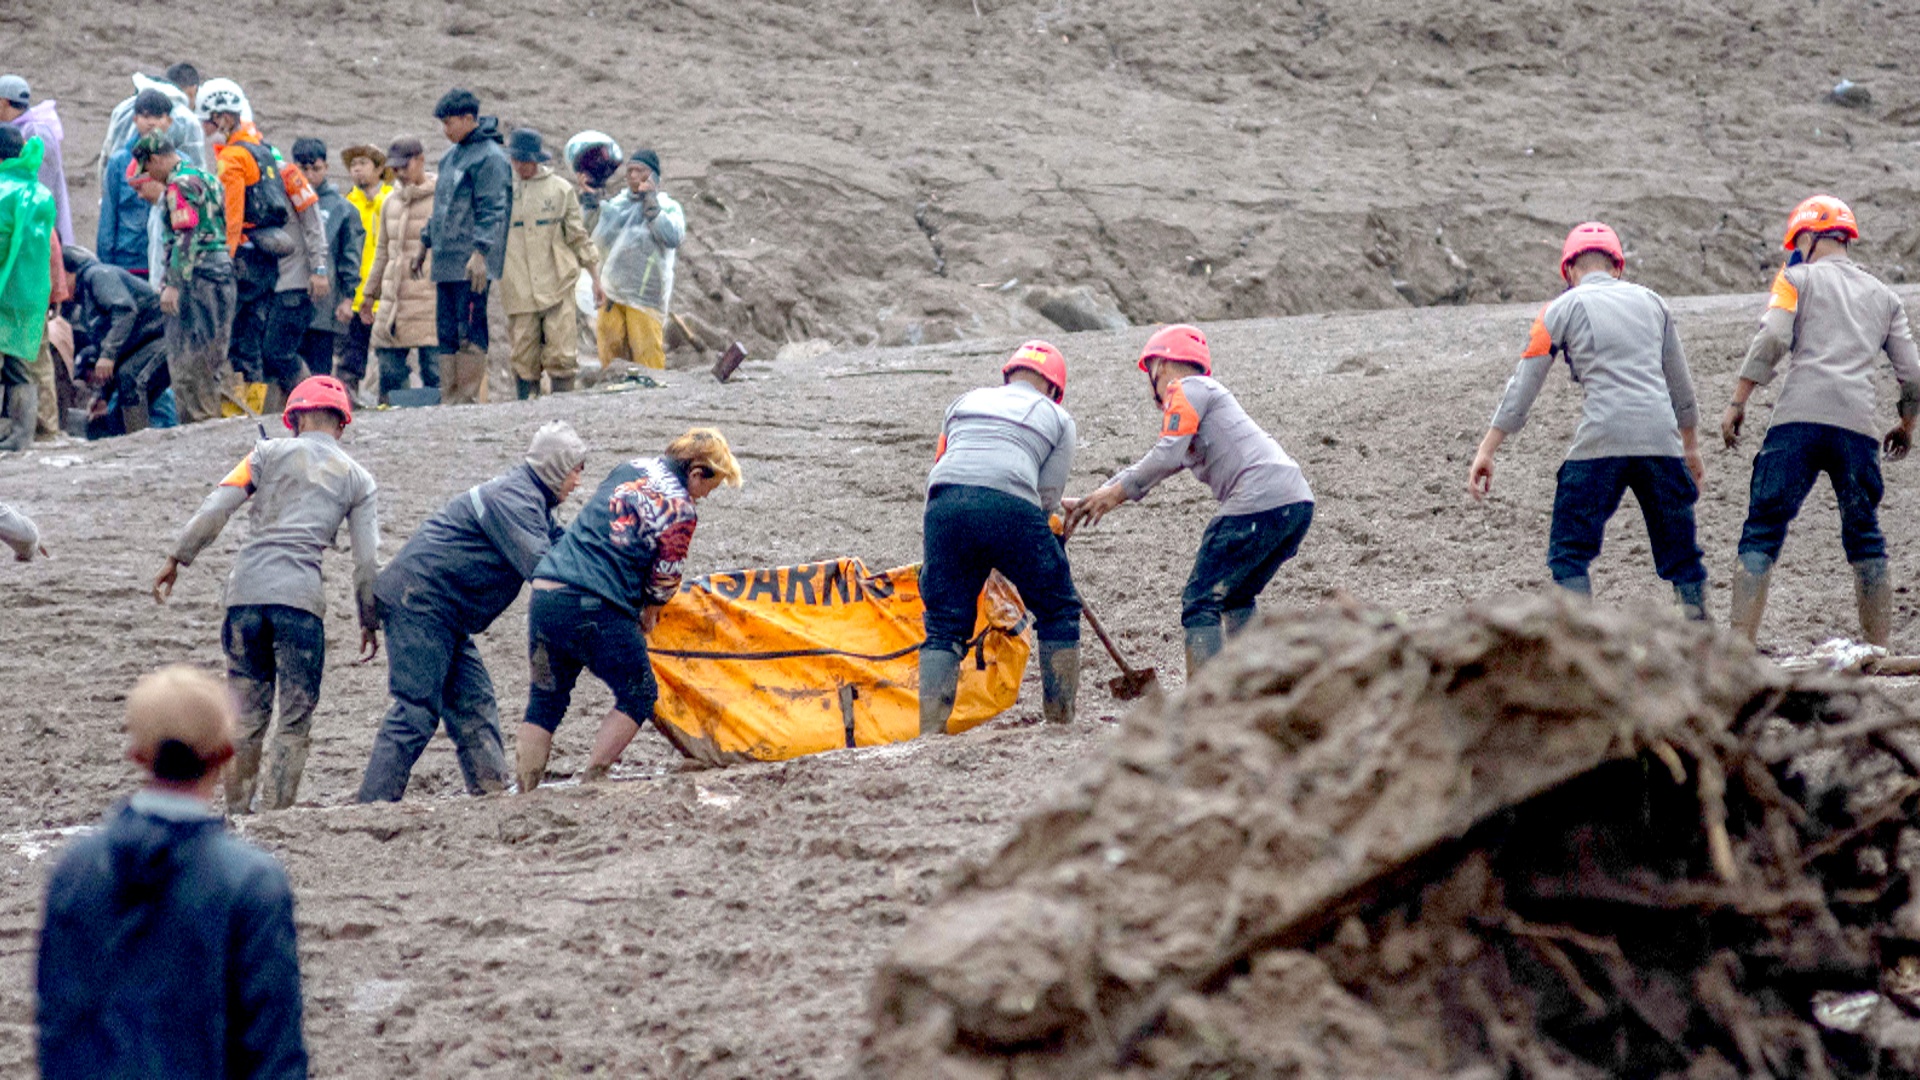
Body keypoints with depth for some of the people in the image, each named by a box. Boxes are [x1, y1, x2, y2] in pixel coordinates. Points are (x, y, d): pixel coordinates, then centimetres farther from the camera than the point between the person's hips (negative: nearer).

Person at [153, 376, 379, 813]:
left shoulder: (271, 452, 11)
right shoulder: (357, 478, 13)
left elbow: (216, 508, 2)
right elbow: (367, 558, 8)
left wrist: (177, 559, 8)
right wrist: (370, 621, 17)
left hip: (246, 589, 1)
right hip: (301, 597, -1)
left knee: (246, 712, 10)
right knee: (296, 719, 4)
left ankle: (237, 810, 11)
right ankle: (275, 812, -5)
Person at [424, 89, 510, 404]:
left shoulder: (489, 157, -10)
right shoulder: (451, 156, 19)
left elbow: (492, 211, -16)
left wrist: (480, 251, -22)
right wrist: (428, 240, 27)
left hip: (470, 263, -9)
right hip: (446, 263, 9)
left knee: (470, 331, -10)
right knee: (448, 333, 9)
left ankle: (469, 396, -10)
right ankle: (452, 396, 11)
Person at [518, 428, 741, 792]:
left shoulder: (629, 468, 18)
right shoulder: (682, 509, -4)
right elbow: (664, 580, 2)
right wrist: (648, 618, 23)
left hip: (544, 595, 7)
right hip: (595, 608, -7)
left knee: (546, 700, 17)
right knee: (639, 695, 9)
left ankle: (526, 793, 10)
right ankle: (591, 782, -1)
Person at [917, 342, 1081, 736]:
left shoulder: (966, 401, 32)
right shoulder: (1058, 418, 24)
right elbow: (1048, 496, 16)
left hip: (944, 502, 3)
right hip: (1011, 507, -3)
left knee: (944, 628, 9)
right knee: (1058, 612, 17)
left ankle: (930, 730, -5)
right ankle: (1061, 720, 16)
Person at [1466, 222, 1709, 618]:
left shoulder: (1563, 308, 8)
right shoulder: (1650, 301, 19)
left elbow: (1522, 387, 5)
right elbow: (1680, 385, 25)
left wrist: (1486, 451, 7)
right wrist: (1691, 447, 36)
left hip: (1601, 440, -3)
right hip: (1661, 439, 3)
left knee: (1570, 554, 4)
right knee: (1681, 553, 12)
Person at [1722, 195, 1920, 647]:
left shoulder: (1798, 278, 13)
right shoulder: (1883, 296, 24)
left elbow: (1772, 338, -4)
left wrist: (1737, 402, -2)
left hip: (1798, 418, -3)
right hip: (1858, 425, 3)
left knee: (1762, 533, -4)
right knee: (1866, 540, 14)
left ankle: (1741, 645, -16)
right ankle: (1879, 650, 9)